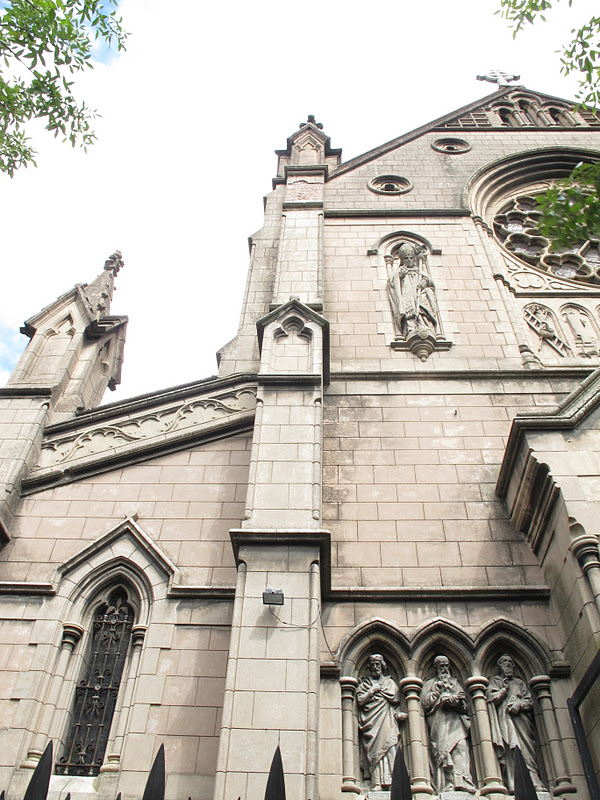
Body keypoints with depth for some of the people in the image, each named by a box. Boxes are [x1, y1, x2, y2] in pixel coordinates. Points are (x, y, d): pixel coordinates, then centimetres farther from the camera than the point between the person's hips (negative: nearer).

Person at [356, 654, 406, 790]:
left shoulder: (390, 682, 20)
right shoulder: (364, 682, 19)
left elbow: (394, 699, 9)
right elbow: (360, 700, 5)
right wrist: (372, 690, -1)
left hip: (387, 720, 0)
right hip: (371, 721, 0)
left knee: (390, 745, -18)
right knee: (375, 749, -13)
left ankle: (393, 781, -22)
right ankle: (377, 784, -17)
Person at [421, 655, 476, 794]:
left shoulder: (455, 683, 25)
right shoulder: (429, 684, 22)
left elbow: (464, 706, 13)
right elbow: (426, 704, 5)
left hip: (455, 722, 1)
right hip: (438, 723, -1)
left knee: (460, 746, -22)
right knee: (442, 750, -18)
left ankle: (462, 782, -31)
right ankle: (447, 786, -23)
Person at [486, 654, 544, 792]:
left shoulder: (520, 682, 28)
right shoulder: (494, 681, 22)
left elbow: (530, 701, 15)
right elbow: (491, 698, 5)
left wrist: (520, 704, -4)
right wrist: (505, 689, 5)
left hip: (521, 717, 2)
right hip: (504, 718, -2)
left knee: (527, 748, -15)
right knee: (509, 749, -17)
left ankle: (535, 783, -23)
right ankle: (513, 785, -25)